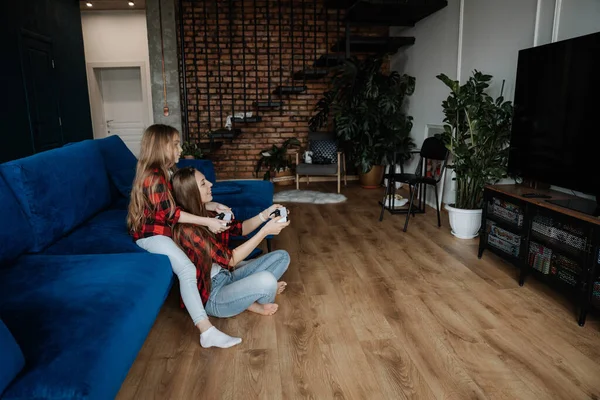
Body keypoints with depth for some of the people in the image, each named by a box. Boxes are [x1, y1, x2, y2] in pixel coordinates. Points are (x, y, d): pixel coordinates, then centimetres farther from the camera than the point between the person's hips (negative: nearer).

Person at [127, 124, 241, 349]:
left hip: (165, 228, 11)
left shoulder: (167, 171, 11)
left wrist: (211, 206, 0)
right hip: (151, 233, -11)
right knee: (187, 269, -28)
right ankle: (207, 332, -34)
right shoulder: (153, 177, -20)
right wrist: (207, 221, -24)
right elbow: (170, 212, -23)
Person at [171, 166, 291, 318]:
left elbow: (240, 228, 10)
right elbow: (230, 259, -23)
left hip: (227, 276, 8)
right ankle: (256, 304, 1)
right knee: (267, 280, -32)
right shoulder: (187, 230, -25)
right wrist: (265, 231, -24)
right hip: (211, 296, -8)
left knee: (282, 256, 3)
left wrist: (265, 215, -7)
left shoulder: (206, 215, 0)